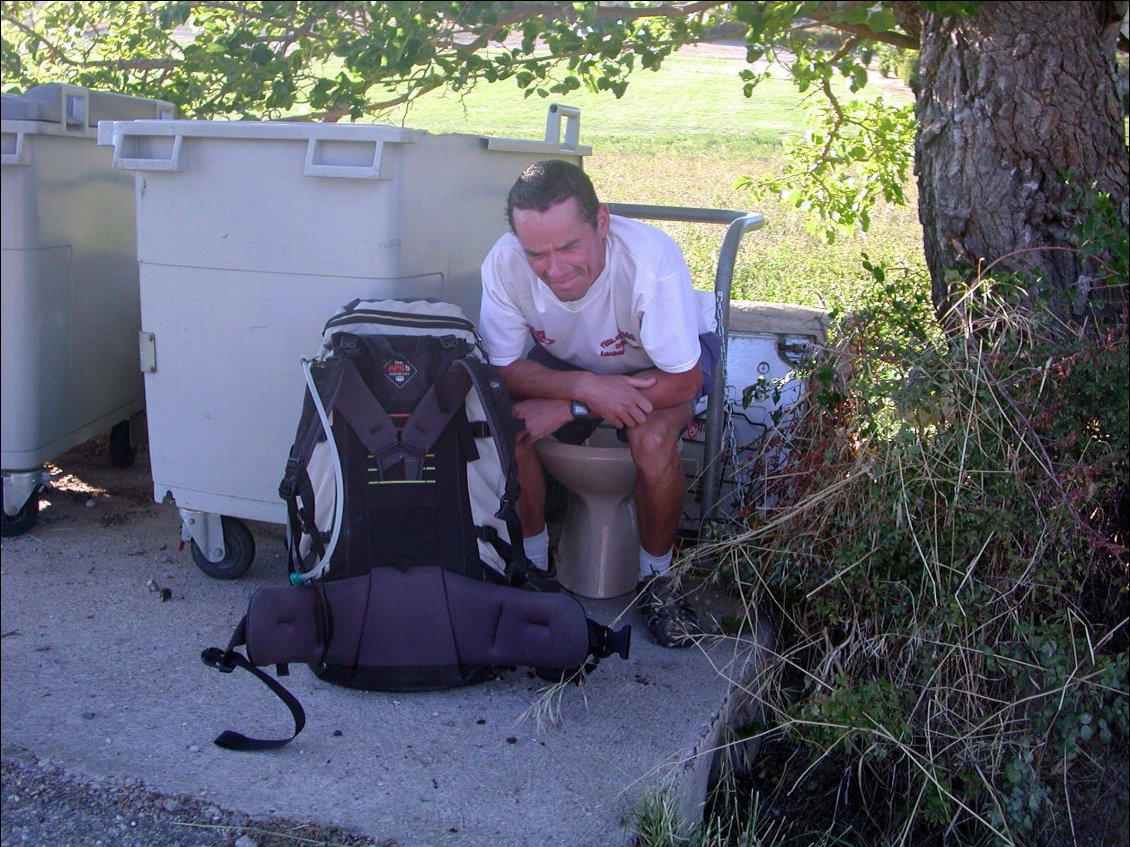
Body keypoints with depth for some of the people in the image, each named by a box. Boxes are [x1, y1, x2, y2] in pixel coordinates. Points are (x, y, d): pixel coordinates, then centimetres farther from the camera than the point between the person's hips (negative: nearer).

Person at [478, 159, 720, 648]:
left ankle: (656, 576, -5)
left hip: (659, 364, -2)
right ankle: (532, 562, -1)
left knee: (652, 438, -33)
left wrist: (567, 408, -34)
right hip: (565, 363, 3)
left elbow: (684, 380, -33)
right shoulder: (504, 263, -29)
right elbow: (504, 369, -20)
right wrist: (585, 386, -39)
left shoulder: (651, 257, -37)